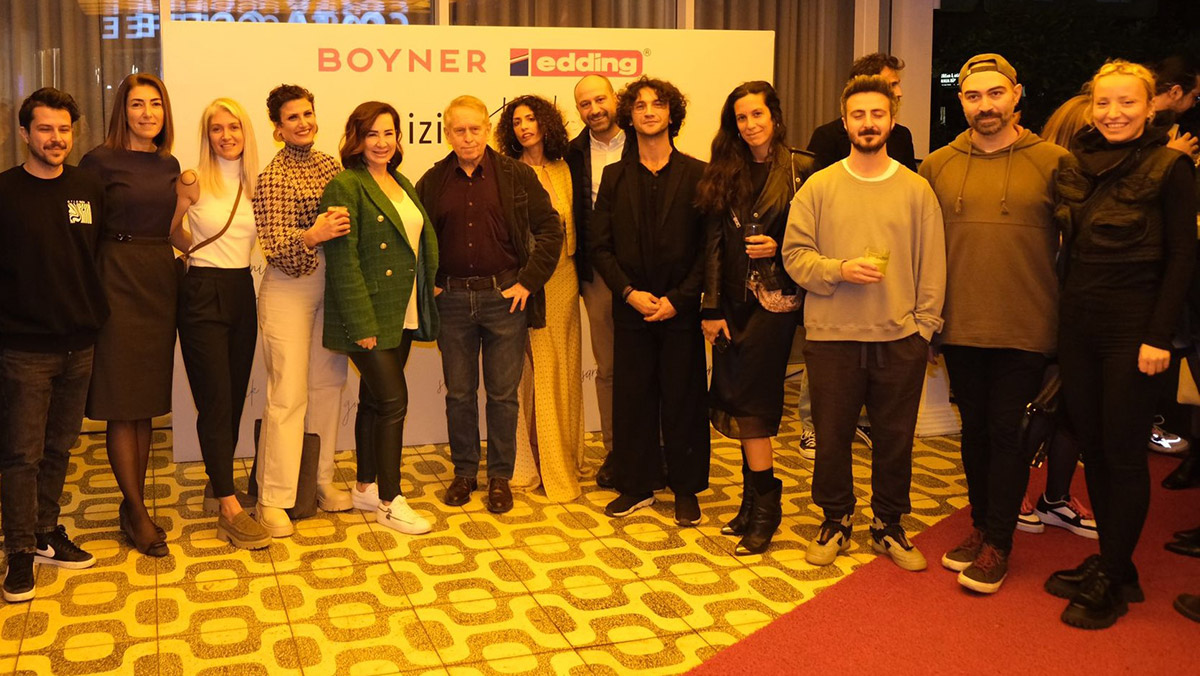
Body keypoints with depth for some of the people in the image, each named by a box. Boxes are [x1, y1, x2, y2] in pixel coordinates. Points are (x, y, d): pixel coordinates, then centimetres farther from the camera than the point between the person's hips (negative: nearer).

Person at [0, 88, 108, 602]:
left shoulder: (89, 190, 6)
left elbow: (105, 254, 13)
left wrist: (98, 312, 7)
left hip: (79, 344, 4)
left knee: (59, 448, 14)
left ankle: (47, 534, 28)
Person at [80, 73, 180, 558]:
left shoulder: (169, 165, 12)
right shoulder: (100, 161, -6)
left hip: (161, 281, 6)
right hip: (118, 282, -6)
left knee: (147, 401, 10)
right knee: (123, 403, -1)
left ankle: (133, 507, 20)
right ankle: (137, 512, 7)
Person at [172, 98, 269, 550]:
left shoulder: (254, 185, 8)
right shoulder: (193, 182, -6)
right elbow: (167, 231, 4)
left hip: (242, 292, 5)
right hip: (202, 295, -5)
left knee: (235, 398, 9)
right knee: (216, 401, -7)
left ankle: (219, 483, 22)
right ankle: (230, 508, -6)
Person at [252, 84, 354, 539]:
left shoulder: (329, 165, 10)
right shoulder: (273, 177, -9)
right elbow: (274, 247, -16)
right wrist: (312, 236, -32)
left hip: (330, 284, 7)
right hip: (288, 288, -6)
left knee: (328, 384, 10)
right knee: (289, 394, -7)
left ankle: (320, 482, 23)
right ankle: (272, 500, 2)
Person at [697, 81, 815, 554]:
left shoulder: (802, 169, -2)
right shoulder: (725, 174, 10)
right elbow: (715, 243, 6)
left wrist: (779, 248, -14)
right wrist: (712, 307, 1)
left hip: (775, 298, -5)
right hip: (734, 301, 5)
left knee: (750, 400, -7)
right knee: (740, 400, 7)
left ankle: (765, 504, 6)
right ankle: (754, 500, 19)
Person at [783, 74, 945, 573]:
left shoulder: (916, 189, 5)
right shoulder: (818, 187, 3)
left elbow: (932, 266, 5)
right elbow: (795, 254, -1)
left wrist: (924, 325, -1)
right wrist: (839, 270, -16)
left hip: (900, 340, 1)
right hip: (832, 337, 0)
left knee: (895, 439, 9)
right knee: (833, 436, 8)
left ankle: (888, 526, 27)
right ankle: (836, 521, 27)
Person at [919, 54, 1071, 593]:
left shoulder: (1053, 162, -4)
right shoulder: (937, 166, 4)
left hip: (1025, 329, -3)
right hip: (960, 327, 3)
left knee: (1008, 433, 1)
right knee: (975, 431, 14)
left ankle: (997, 544, 13)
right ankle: (980, 526, 29)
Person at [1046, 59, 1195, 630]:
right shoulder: (1071, 166, 7)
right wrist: (1059, 316, 7)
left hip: (1132, 326, -5)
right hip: (1076, 322, 6)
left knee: (1124, 454, 2)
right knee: (1091, 447, 11)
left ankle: (1110, 581, 13)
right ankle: (1112, 563, 25)